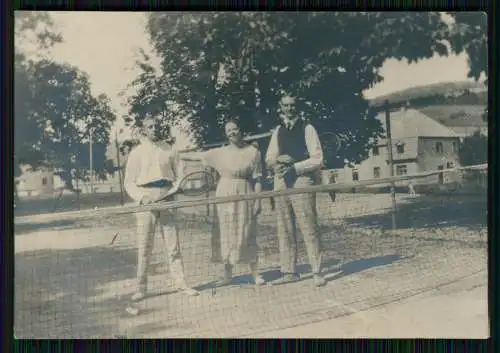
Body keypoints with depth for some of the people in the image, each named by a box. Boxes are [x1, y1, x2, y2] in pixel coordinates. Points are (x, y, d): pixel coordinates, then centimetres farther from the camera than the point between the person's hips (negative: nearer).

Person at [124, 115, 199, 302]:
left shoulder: (168, 149, 9)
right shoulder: (136, 153, 4)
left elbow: (177, 175, 11)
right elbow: (129, 183, 3)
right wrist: (141, 197, -14)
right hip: (146, 200, -2)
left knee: (173, 243, 5)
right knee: (144, 246, 0)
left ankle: (180, 281, 12)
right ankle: (141, 287, 7)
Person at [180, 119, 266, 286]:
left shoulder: (253, 152, -2)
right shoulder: (220, 153, 5)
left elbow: (257, 179, -3)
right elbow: (196, 155, 9)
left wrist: (258, 200, -8)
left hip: (245, 197, -2)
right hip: (225, 197, 3)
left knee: (247, 235, 1)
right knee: (226, 235, 6)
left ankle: (255, 274, 11)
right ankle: (227, 275, 14)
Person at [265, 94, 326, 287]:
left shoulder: (307, 129, 0)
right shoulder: (278, 131, 16)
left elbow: (317, 159, -5)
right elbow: (269, 159, 16)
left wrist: (295, 167, -14)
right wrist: (279, 159, -6)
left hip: (301, 181, -5)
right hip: (281, 182, 5)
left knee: (308, 228, -7)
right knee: (284, 230, 7)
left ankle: (317, 272, -2)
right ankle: (289, 271, 14)